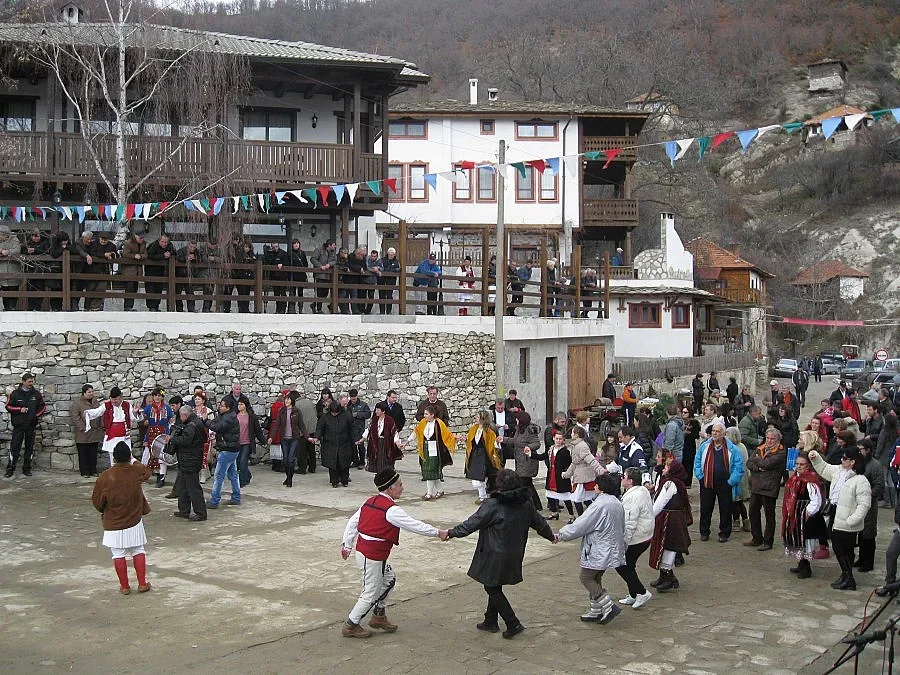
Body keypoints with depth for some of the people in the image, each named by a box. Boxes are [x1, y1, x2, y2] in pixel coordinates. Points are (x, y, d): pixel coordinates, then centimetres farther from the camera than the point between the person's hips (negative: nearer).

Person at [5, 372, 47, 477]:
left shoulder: (36, 394, 5)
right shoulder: (15, 393, -1)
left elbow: (43, 407, 15)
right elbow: (8, 406, 2)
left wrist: (38, 415, -2)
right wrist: (19, 409, -13)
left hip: (31, 425, 3)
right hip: (18, 425, -3)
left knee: (30, 448, 7)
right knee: (15, 447, -4)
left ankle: (27, 469, 15)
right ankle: (10, 469, 3)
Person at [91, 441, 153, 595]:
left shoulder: (105, 477, -18)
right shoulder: (137, 471, -11)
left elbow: (97, 501, -7)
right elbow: (147, 471, 15)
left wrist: (104, 511, 13)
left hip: (113, 524, -2)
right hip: (134, 521, 2)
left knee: (118, 554, 9)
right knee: (138, 551, 13)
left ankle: (124, 586, 16)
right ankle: (142, 584, 16)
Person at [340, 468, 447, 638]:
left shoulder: (369, 502, 5)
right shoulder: (392, 510, -20)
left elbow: (353, 522, 10)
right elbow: (415, 526, -15)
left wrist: (347, 545, 17)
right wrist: (438, 533, -4)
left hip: (362, 549, 9)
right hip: (372, 557, -9)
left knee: (389, 579, 22)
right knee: (371, 593, 4)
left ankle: (379, 616, 32)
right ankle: (350, 626, 16)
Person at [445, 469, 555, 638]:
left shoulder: (493, 505, -19)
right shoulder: (526, 503, 0)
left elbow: (473, 523, -13)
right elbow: (539, 522, 15)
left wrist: (453, 533, 0)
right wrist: (551, 536, 34)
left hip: (495, 556, -7)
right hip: (514, 555, 7)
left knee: (493, 589, 5)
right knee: (495, 587, 20)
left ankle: (513, 624, 1)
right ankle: (490, 621, 30)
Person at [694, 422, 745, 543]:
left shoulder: (732, 449, -5)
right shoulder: (704, 446, 5)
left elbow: (739, 466, -6)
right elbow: (697, 462, 12)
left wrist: (731, 481, -10)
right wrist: (700, 477, 1)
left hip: (724, 484, -2)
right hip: (707, 482, 2)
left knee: (725, 509, 5)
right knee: (705, 508, 7)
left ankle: (724, 533, 18)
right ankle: (704, 532, 18)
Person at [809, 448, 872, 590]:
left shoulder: (861, 481, -19)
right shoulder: (838, 471, 6)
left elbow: (864, 504, -21)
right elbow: (824, 469, 26)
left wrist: (851, 520, -24)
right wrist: (816, 458, 11)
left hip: (847, 524, -8)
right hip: (836, 518, 8)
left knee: (845, 550, 1)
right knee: (837, 548, 17)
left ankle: (849, 580, 15)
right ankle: (845, 575, 33)